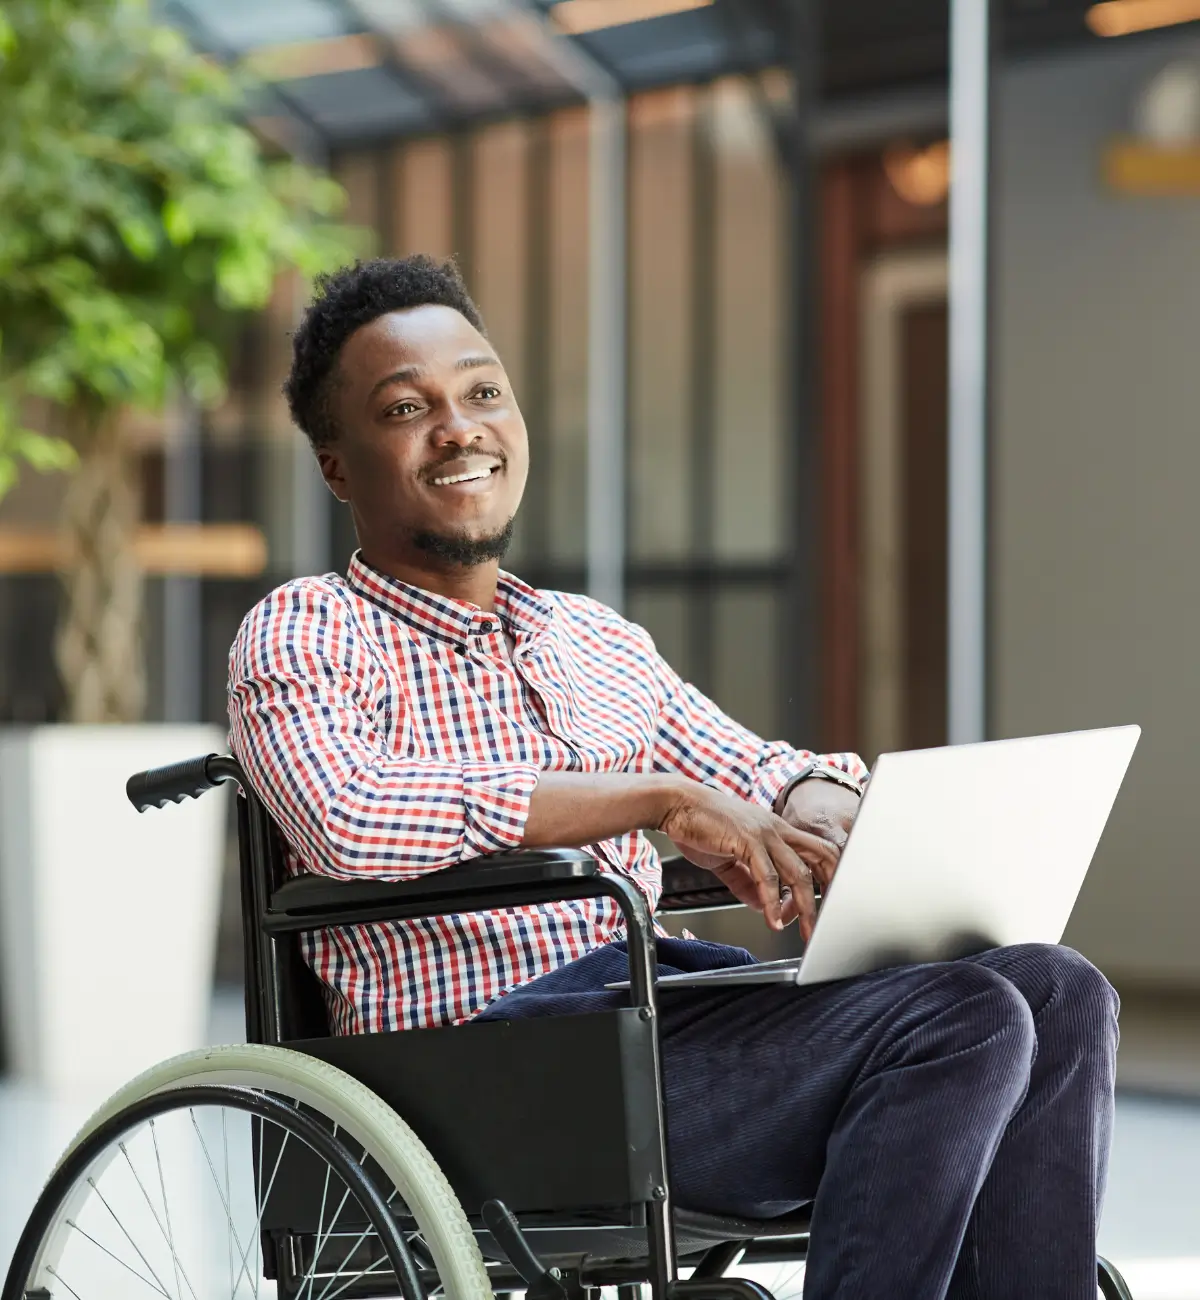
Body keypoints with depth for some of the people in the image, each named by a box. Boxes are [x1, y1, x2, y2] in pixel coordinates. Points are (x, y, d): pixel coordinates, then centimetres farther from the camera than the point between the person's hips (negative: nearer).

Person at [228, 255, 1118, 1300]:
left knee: (1058, 994, -12)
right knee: (961, 1020, -24)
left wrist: (817, 809, -2)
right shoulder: (303, 635, 3)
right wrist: (661, 796, -18)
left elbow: (766, 781, 26)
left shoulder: (599, 642, 25)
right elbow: (346, 817, -18)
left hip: (667, 998, 7)